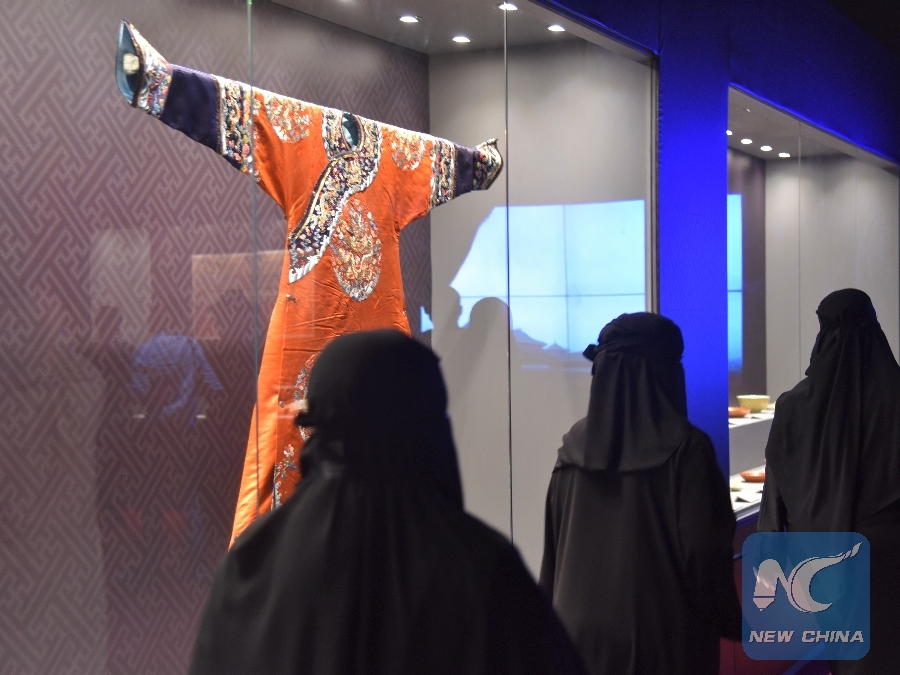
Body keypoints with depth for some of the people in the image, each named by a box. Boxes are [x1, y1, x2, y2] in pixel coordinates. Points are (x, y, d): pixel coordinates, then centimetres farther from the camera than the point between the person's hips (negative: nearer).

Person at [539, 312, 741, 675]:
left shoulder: (575, 445, -1)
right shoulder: (685, 447, -15)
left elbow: (554, 548, 5)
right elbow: (705, 550, -14)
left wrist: (559, 616, 16)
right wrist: (726, 620, 1)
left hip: (582, 629, 4)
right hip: (662, 635, -4)